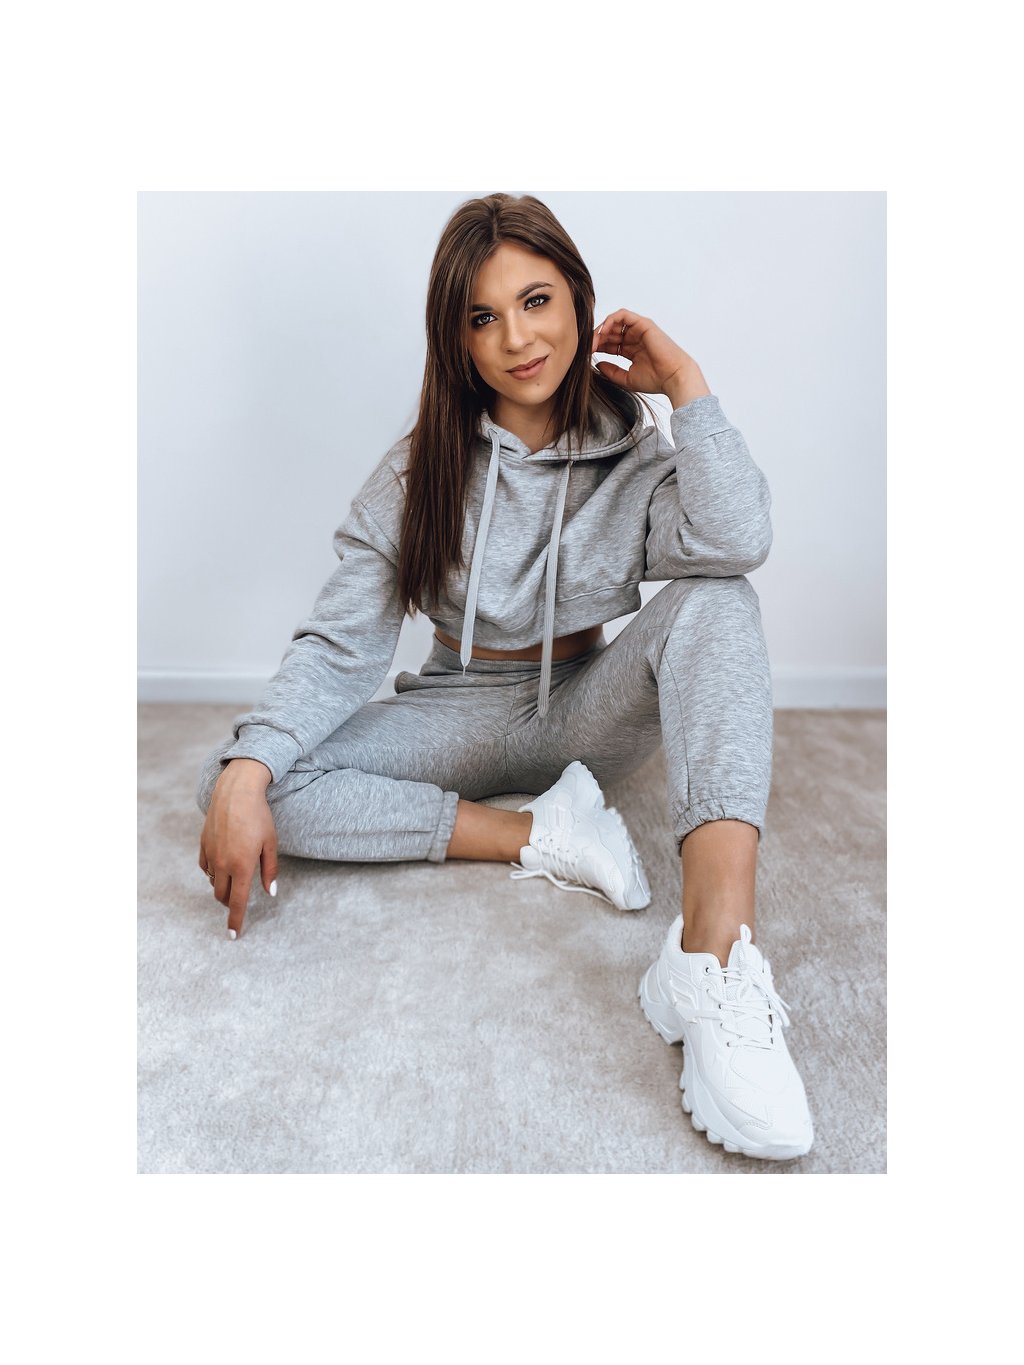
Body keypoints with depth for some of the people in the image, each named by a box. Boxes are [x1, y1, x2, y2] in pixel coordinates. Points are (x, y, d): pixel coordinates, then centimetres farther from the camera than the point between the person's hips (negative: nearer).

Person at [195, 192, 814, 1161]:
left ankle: (714, 959, -46)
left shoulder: (636, 455, -4)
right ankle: (539, 837, -23)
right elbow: (338, 645, -10)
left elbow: (737, 542, -27)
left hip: (588, 714, 0)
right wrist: (249, 771, -25)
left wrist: (684, 382, -17)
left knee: (713, 601, -31)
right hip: (463, 717, 1)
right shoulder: (418, 472, -4)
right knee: (226, 781, -21)